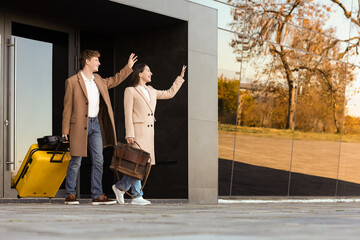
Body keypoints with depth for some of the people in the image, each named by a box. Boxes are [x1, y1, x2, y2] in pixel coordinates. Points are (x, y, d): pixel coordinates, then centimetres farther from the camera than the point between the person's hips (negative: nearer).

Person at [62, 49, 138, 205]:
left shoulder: (98, 80, 13)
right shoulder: (72, 81, -6)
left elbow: (113, 81, 34)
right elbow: (67, 107, -5)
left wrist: (128, 67, 33)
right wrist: (65, 130, -8)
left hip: (95, 123, 6)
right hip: (80, 125, -6)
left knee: (98, 161, 2)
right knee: (76, 162, -2)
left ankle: (97, 196, 6)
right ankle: (70, 195, 8)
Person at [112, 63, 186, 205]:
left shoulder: (151, 91, 19)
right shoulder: (130, 91, -3)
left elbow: (170, 93, 28)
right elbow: (128, 114, -8)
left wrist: (180, 78, 26)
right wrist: (129, 134, -15)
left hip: (149, 132, 7)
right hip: (136, 132, -7)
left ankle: (120, 187, 18)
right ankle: (137, 196, -2)